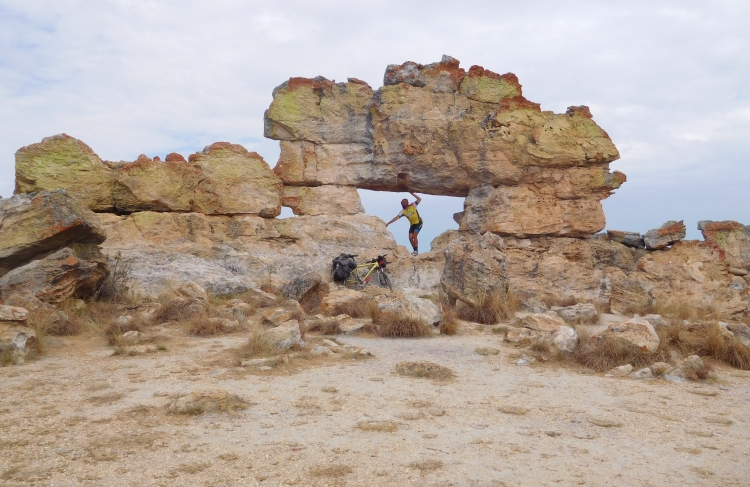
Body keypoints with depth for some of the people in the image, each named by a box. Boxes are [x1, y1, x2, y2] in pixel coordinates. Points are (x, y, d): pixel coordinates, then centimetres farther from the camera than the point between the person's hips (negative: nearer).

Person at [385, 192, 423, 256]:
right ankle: (415, 250, 7)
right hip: (412, 224, 5)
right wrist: (388, 223, -11)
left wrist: (412, 193, -19)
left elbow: (419, 199, -14)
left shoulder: (413, 205, -8)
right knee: (410, 237, -6)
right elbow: (396, 218, -5)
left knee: (414, 236, -19)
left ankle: (416, 251, -15)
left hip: (418, 222, -5)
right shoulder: (403, 211, -2)